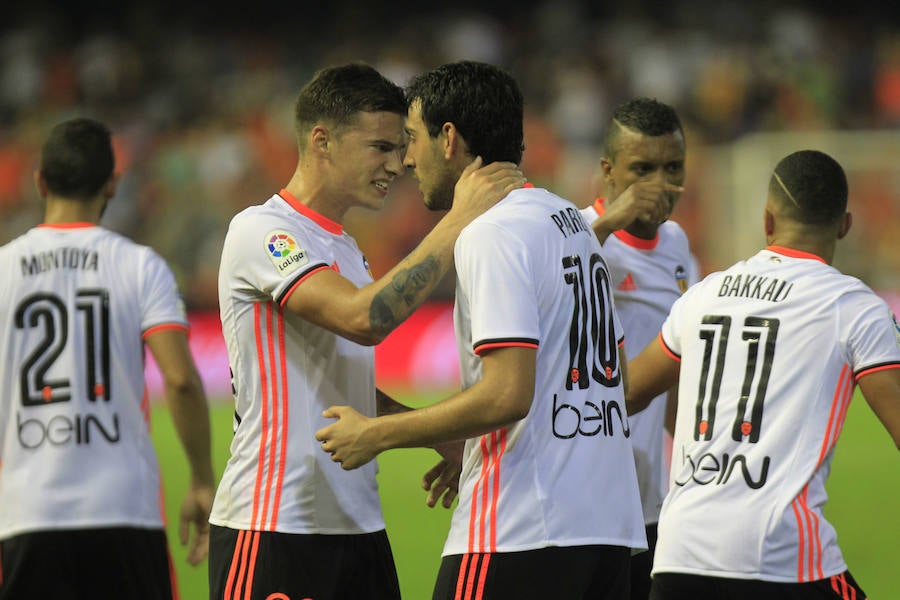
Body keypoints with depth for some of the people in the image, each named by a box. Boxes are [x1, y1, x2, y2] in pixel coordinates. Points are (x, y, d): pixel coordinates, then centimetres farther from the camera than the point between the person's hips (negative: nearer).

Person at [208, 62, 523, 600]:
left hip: (357, 524, 9)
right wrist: (460, 221, -23)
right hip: (272, 530, -9)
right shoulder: (259, 232, -11)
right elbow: (364, 319, -26)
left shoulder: (346, 248, 19)